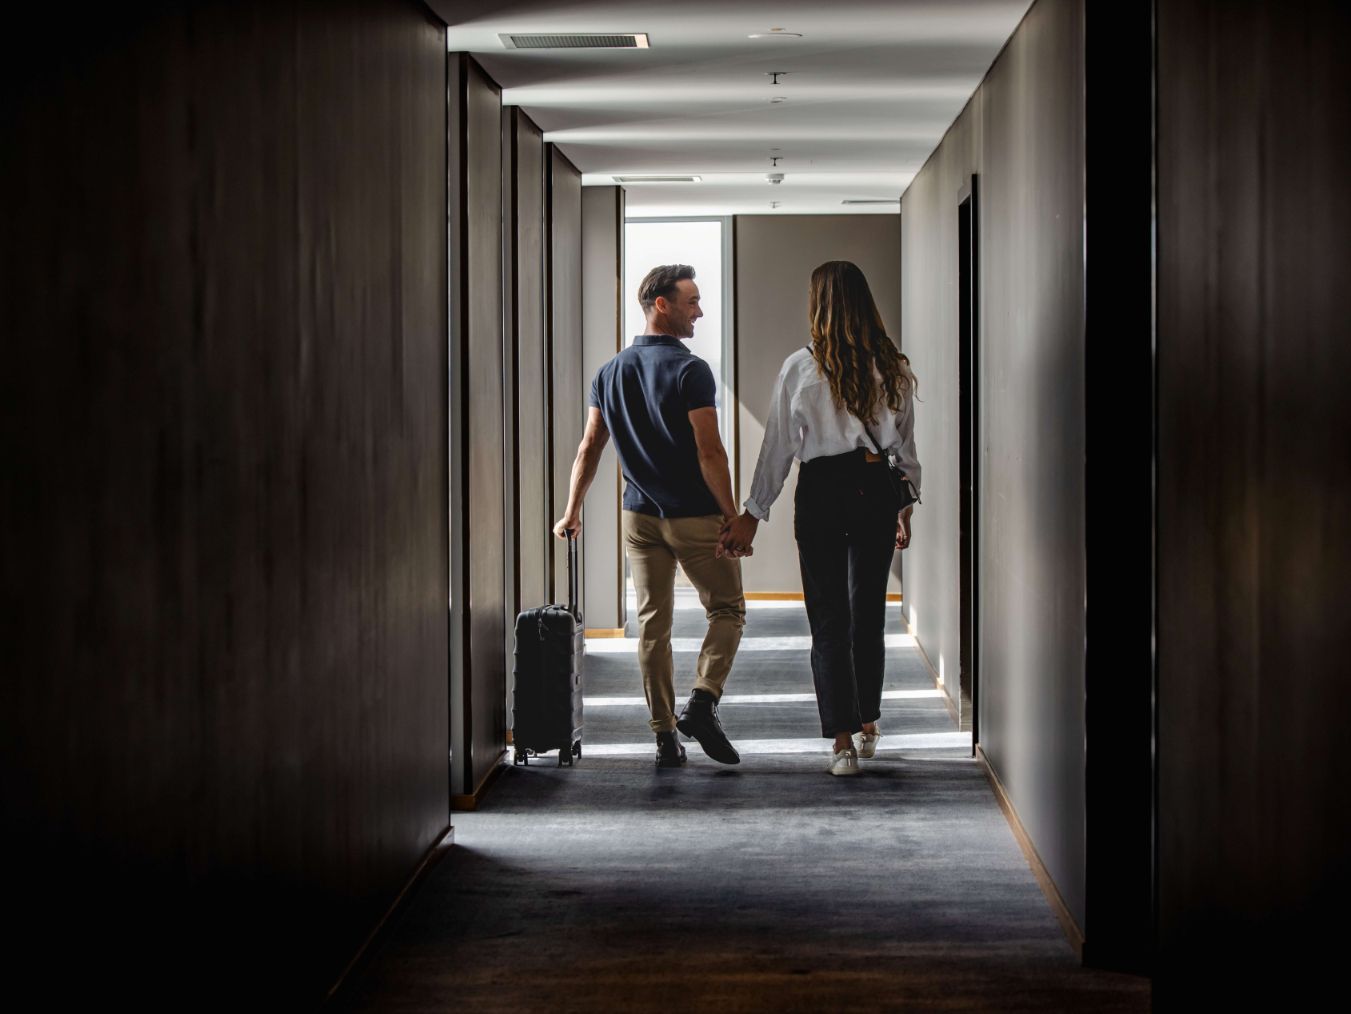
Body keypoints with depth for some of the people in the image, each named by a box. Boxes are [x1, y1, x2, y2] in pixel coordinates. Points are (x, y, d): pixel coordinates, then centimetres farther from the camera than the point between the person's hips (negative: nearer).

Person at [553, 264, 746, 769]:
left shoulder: (610, 372, 6)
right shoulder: (689, 370, -14)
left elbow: (589, 447, 8)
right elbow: (709, 452, -18)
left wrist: (572, 511, 15)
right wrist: (732, 517, -14)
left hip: (640, 517, 6)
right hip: (696, 517, -5)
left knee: (653, 624, 8)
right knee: (727, 610, 9)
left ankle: (665, 736, 8)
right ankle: (701, 702, -10)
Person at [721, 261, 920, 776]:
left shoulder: (800, 368, -7)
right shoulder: (893, 367, 2)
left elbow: (778, 446, -4)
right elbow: (908, 446, 7)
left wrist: (753, 513, 3)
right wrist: (905, 508, 17)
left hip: (822, 492, -3)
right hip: (876, 491, 3)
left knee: (829, 619, 2)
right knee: (869, 612, 17)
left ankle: (842, 742, -3)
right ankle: (868, 725, 30)